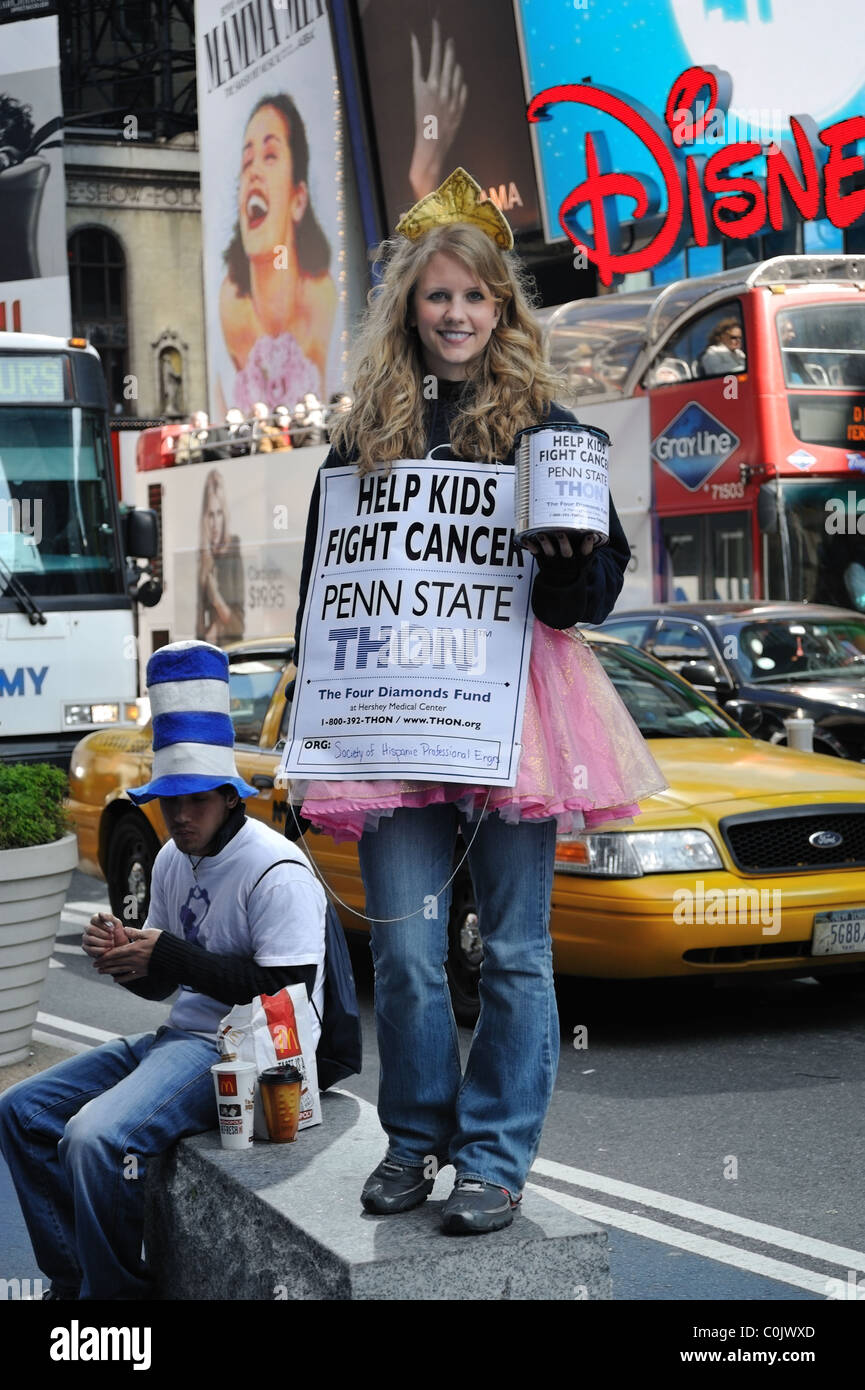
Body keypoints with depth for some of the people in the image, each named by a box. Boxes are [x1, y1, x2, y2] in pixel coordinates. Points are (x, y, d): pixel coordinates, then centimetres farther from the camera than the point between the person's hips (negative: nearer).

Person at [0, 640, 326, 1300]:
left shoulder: (277, 872, -15)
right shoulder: (173, 860, 12)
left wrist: (173, 957, -21)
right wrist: (125, 955, -4)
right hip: (182, 1036, 10)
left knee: (97, 1138, -30)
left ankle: (116, 1289, -9)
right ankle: (72, 1279, 6)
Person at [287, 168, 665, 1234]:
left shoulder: (541, 426, 7)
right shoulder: (364, 435, 13)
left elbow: (596, 592, 4)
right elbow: (321, 583, 17)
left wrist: (571, 558, -18)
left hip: (513, 698, -1)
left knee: (514, 947, 1)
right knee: (404, 947, -1)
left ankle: (495, 1161, 9)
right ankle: (415, 1140, 17)